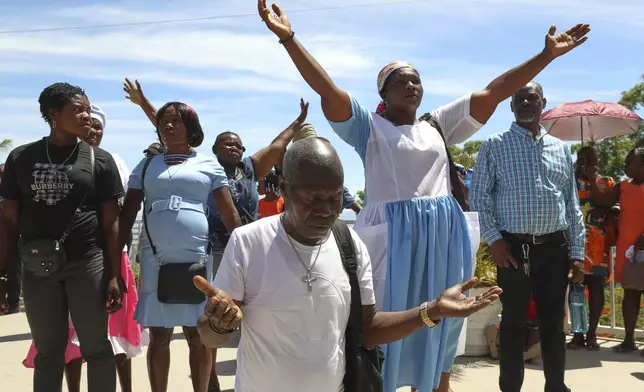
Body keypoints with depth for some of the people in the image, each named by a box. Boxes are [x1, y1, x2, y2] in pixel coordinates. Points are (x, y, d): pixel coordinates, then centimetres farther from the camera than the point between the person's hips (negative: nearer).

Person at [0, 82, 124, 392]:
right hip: (38, 268, 1)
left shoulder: (100, 160, 2)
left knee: (96, 348, 5)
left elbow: (111, 223, 1)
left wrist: (114, 276, -4)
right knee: (47, 352, 11)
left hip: (88, 264, -1)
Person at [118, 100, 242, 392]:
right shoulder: (146, 167, 13)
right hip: (155, 261, 2)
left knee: (198, 337, 5)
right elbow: (127, 215, 11)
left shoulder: (209, 166, 8)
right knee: (158, 337, 8)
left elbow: (230, 215, 4)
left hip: (196, 259, -1)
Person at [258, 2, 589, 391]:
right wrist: (289, 37, -22)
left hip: (446, 234, 5)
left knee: (442, 323, 15)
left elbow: (494, 92, 11)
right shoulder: (369, 126, 2)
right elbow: (327, 90, -11)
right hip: (393, 234, -4)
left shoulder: (439, 124, 12)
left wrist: (547, 54, 8)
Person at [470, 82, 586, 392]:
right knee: (513, 321, 5)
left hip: (555, 247, 3)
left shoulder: (560, 148, 13)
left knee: (553, 322, 9)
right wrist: (493, 239, -11)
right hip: (513, 247, -3)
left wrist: (577, 252, 7)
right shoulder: (495, 146, 2)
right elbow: (478, 197, -1)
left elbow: (572, 203, 12)